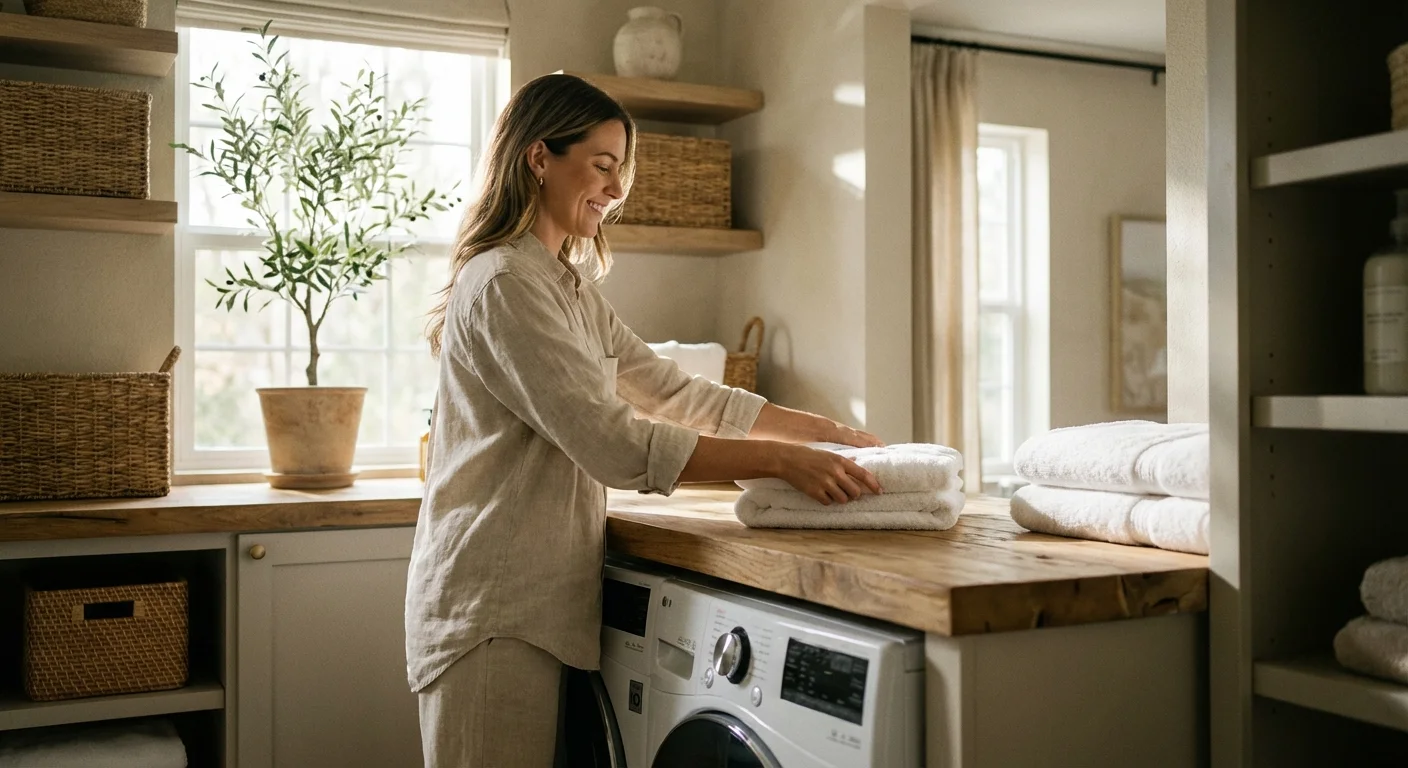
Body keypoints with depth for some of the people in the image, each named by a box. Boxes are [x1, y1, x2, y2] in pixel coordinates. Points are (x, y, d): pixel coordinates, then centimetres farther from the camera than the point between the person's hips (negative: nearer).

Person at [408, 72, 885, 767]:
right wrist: (779, 460, -22)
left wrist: (823, 431, 8)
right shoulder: (504, 285, -16)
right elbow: (613, 443, -23)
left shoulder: (568, 287, 16)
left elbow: (673, 390, 14)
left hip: (539, 601, 9)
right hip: (492, 606, -9)